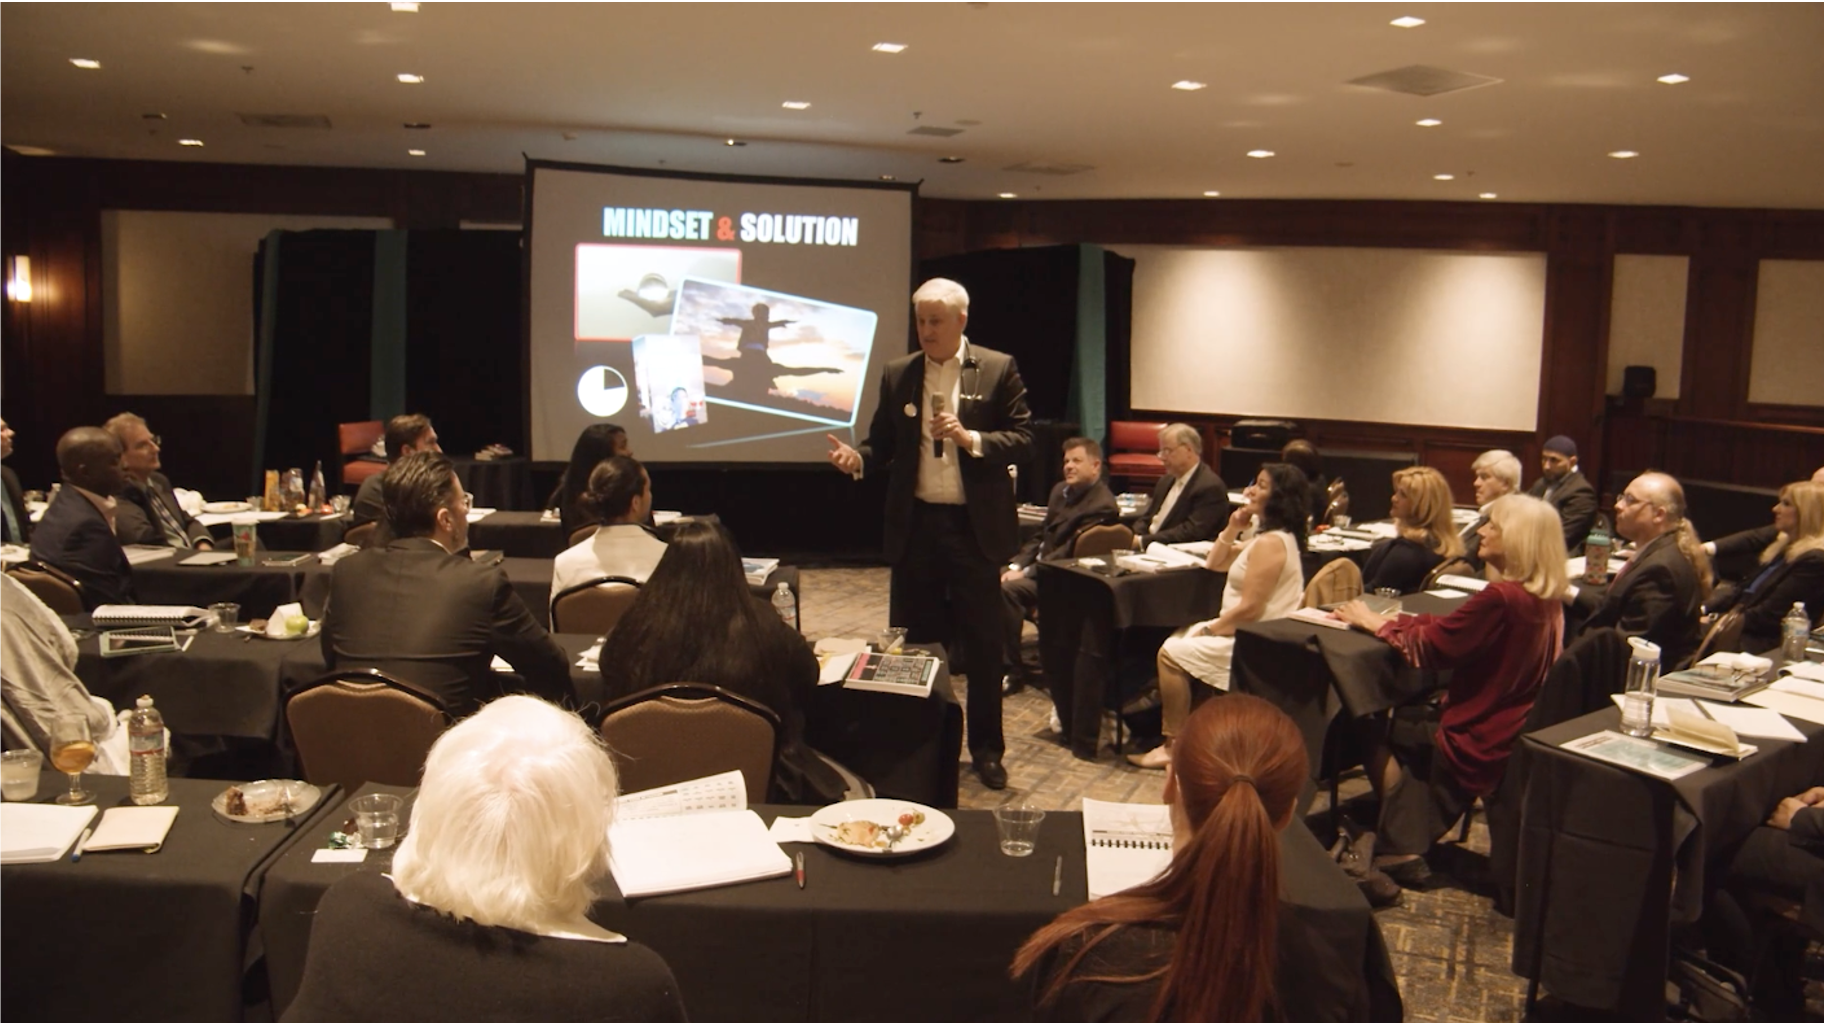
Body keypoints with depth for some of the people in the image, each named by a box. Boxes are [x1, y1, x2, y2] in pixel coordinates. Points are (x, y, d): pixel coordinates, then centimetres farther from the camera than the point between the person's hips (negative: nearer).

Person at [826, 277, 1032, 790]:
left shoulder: (998, 369, -3)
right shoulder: (897, 374, 5)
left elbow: (1022, 436, -5)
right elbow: (883, 442, 7)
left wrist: (971, 439, -19)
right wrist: (857, 457, -14)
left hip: (975, 525, -2)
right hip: (916, 523, 3)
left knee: (982, 642, 6)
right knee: (918, 638, 11)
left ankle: (986, 748, 20)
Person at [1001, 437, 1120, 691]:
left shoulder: (1102, 506, -16)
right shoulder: (1061, 490, 13)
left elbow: (1069, 552, -20)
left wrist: (1027, 572, -20)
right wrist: (1016, 565, 0)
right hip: (1039, 564, 9)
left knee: (1007, 589, -30)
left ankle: (1013, 671, -20)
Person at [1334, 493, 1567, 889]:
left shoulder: (1501, 598, -26)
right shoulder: (1544, 601, 3)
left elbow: (1429, 648, -17)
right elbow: (1453, 632, 11)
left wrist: (1375, 623, -3)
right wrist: (1396, 620, 6)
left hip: (1479, 744, -8)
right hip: (1514, 733, 8)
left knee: (1377, 730, 11)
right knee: (1404, 725, 20)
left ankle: (1401, 848, 16)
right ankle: (1409, 845, 14)